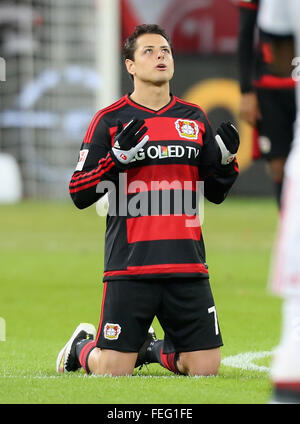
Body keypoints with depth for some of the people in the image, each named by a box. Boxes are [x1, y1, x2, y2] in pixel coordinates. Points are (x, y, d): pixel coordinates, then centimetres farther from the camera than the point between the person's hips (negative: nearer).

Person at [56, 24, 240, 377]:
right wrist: (118, 157, -16)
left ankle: (154, 349, 28)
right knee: (114, 370, -5)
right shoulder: (109, 120, 1)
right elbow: (79, 195, -2)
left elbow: (215, 193, 19)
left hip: (187, 266, 4)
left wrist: (226, 159, -1)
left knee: (206, 367, -1)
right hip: (129, 267, -4)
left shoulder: (195, 119, 13)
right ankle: (81, 347, 28)